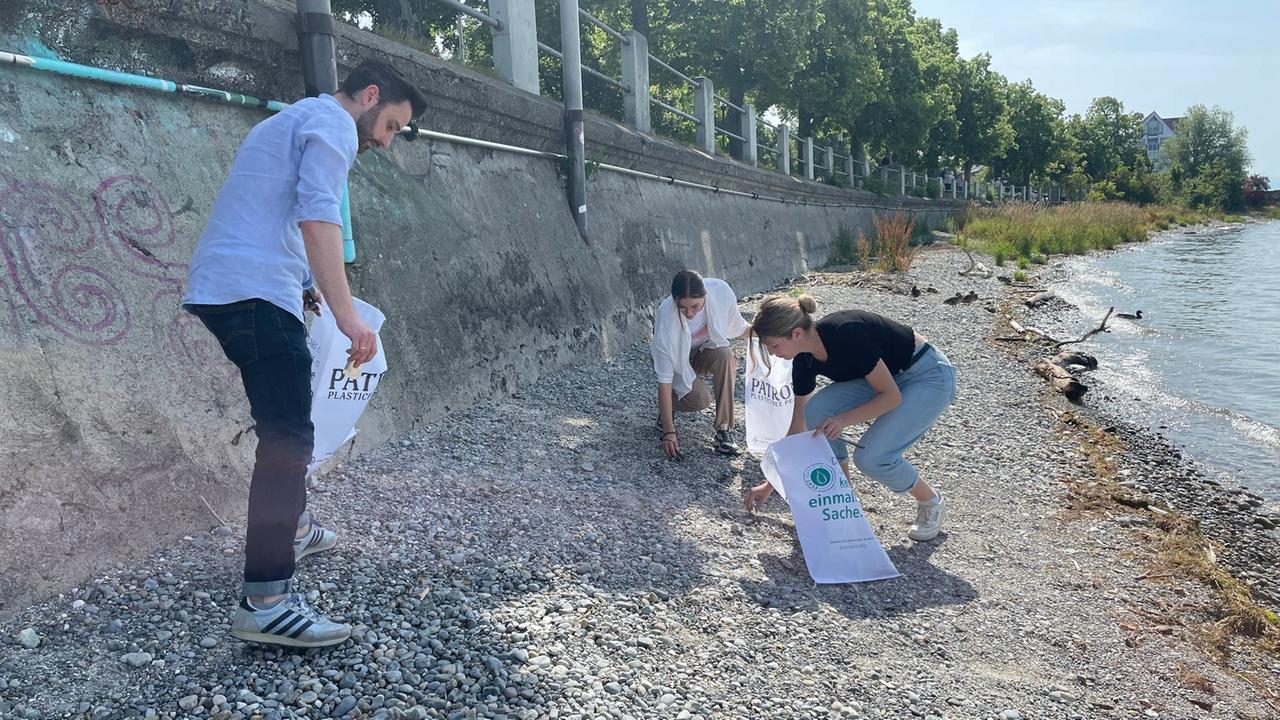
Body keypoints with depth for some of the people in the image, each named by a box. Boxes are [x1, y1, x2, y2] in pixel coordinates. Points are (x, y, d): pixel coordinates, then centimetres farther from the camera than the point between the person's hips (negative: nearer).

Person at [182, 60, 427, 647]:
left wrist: (305, 287, 36)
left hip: (216, 288, 10)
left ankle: (288, 527, 37)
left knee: (284, 421, 23)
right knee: (288, 436, -13)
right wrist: (346, 315, -24)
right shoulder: (333, 123, -3)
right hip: (256, 292, -10)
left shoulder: (291, 119, 29)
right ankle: (264, 602, -15)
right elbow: (317, 217, -19)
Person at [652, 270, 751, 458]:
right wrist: (669, 432, -33)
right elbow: (664, 381, -32)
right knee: (699, 398, -29)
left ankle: (724, 430, -22)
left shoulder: (720, 290, -28)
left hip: (706, 349, 3)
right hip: (677, 360, -3)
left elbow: (737, 328, -5)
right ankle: (665, 410, 5)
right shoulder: (666, 318, -36)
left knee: (725, 356, -32)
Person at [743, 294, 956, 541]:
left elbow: (892, 396, -23)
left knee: (871, 456, -21)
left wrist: (844, 419, -32)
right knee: (815, 412, -14)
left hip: (930, 376, -7)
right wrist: (771, 483, 2)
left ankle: (932, 502, 7)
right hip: (886, 374, 7)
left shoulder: (846, 335, -32)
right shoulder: (805, 360, -10)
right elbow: (798, 428, -1)